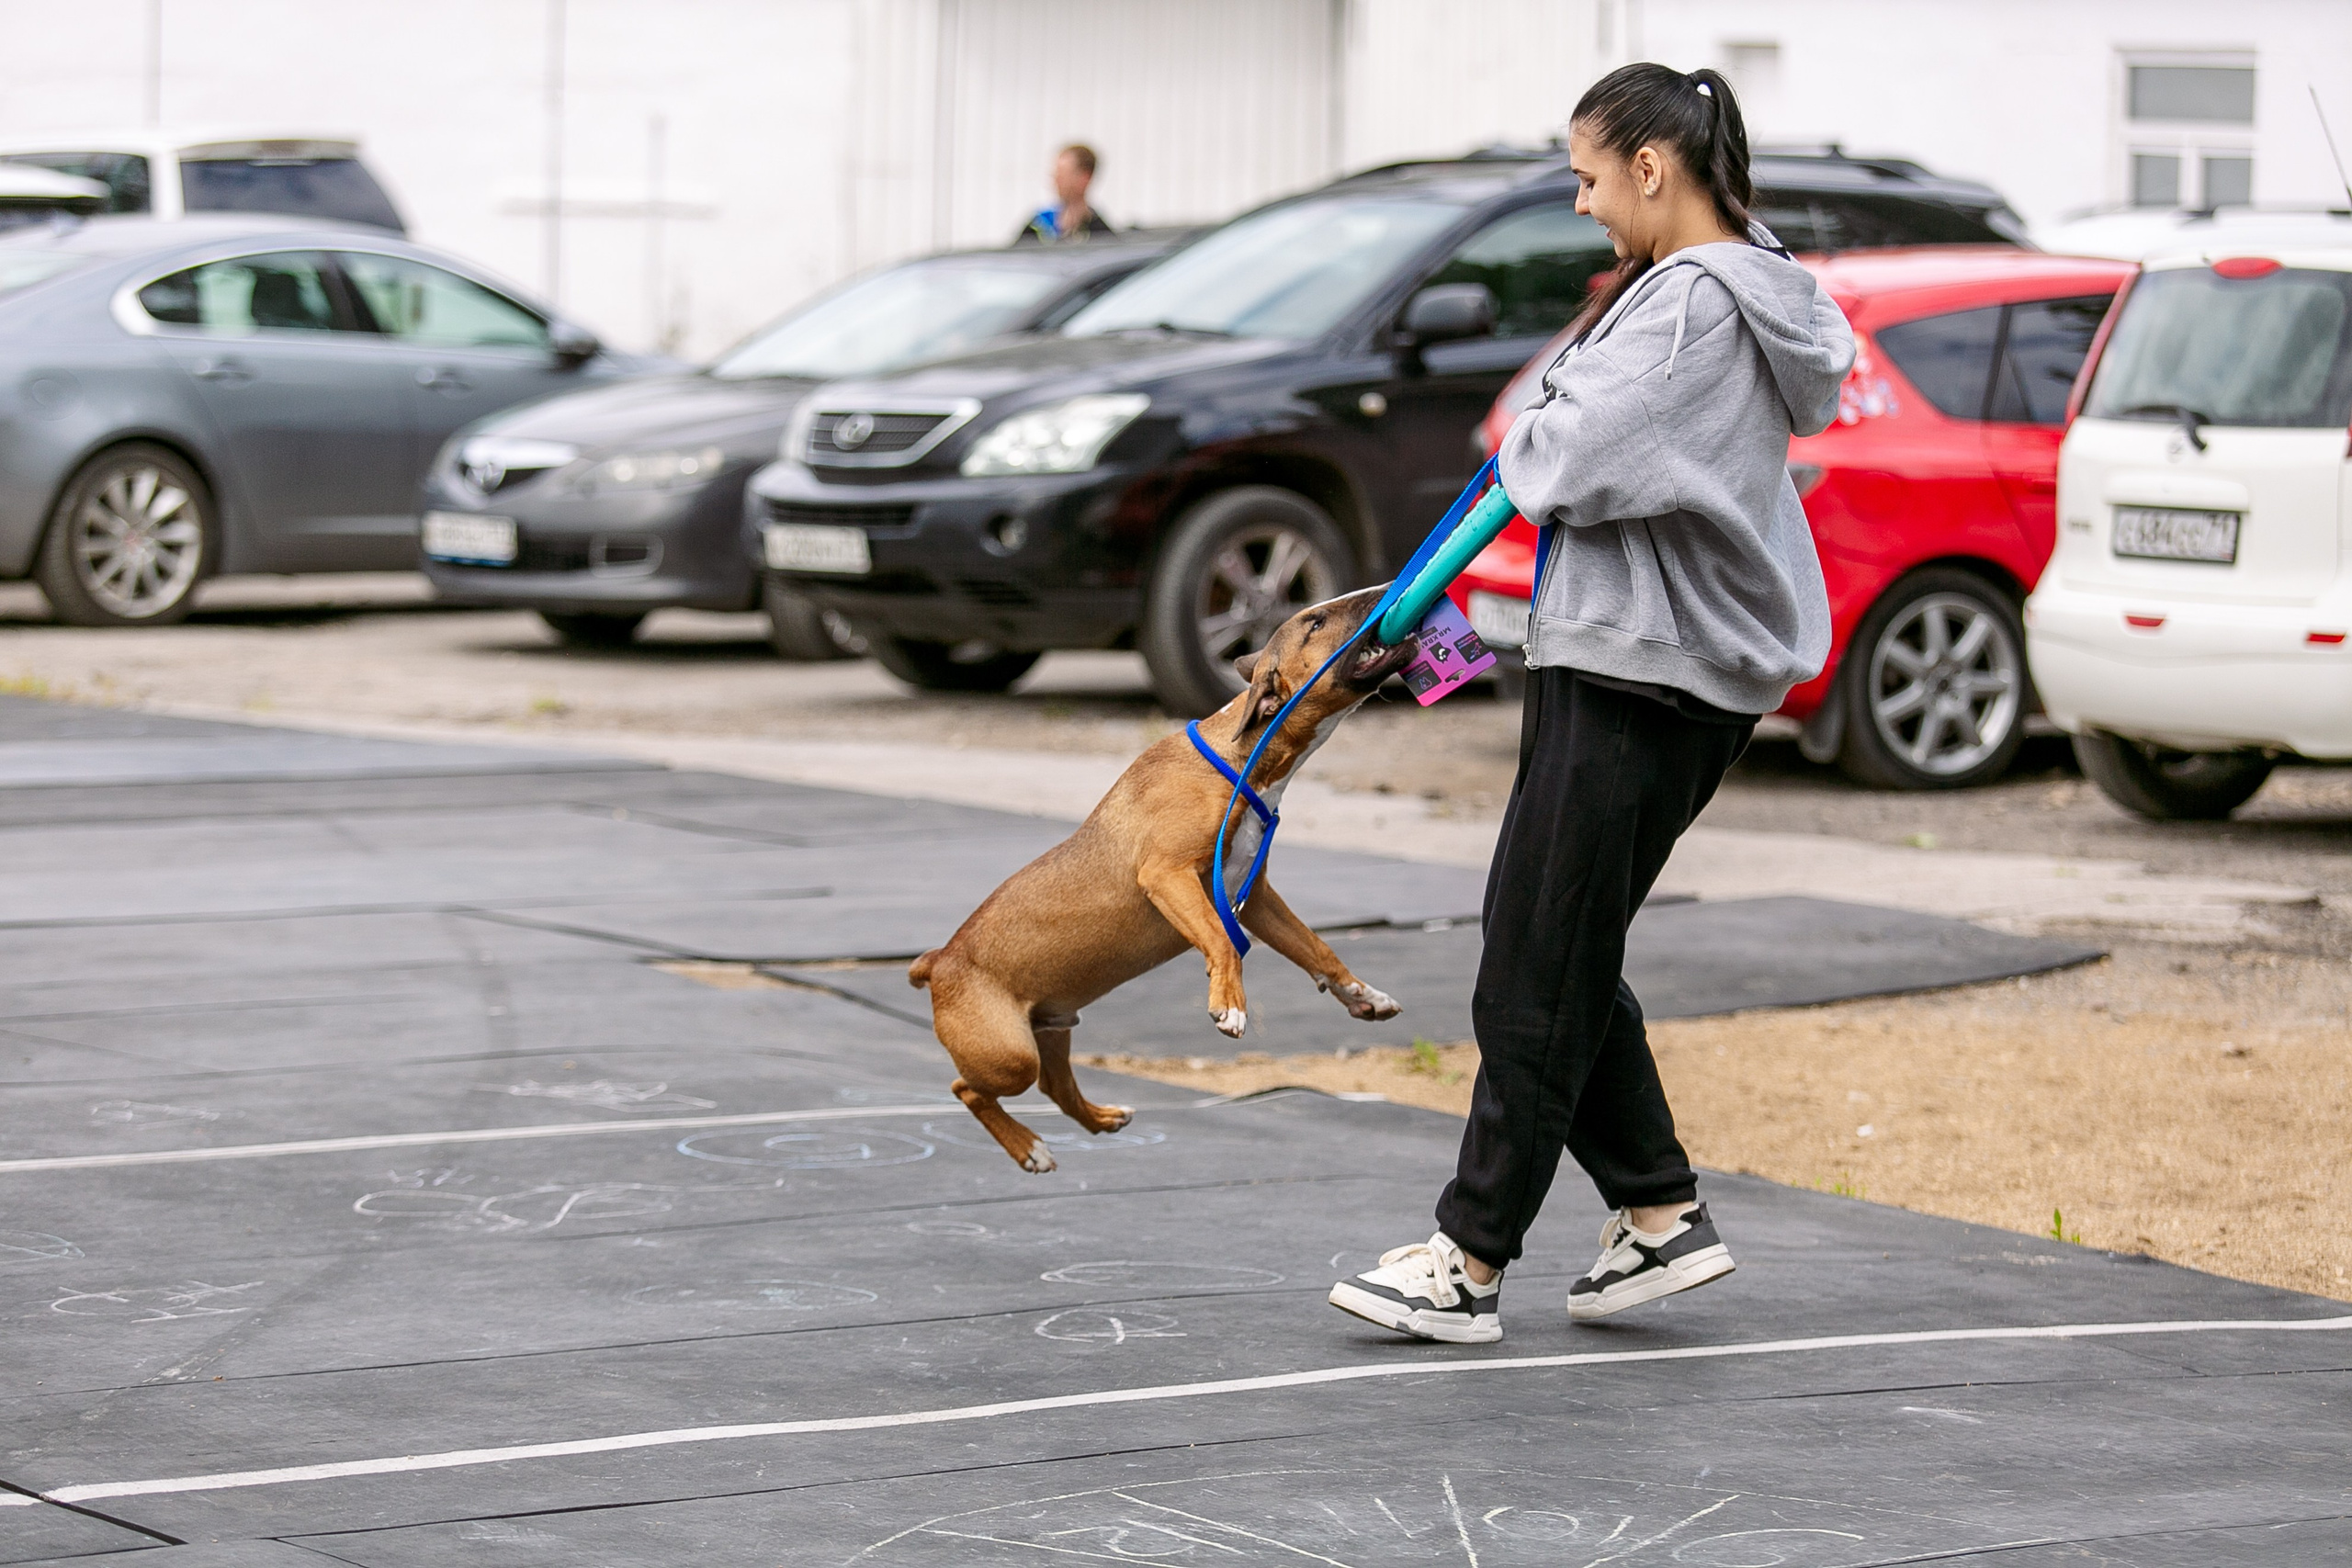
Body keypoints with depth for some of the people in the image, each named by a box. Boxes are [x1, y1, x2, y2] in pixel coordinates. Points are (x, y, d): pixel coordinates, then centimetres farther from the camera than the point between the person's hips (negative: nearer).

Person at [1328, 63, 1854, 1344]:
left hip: (1637, 674, -10)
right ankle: (1658, 1214, 18)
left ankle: (1470, 1262, 3)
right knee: (1563, 956, 16)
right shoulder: (1759, 294, 15)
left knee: (1539, 967, -3)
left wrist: (1526, 439, -1)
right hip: (1695, 669, 10)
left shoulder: (1693, 302, -18)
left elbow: (1573, 464, -22)